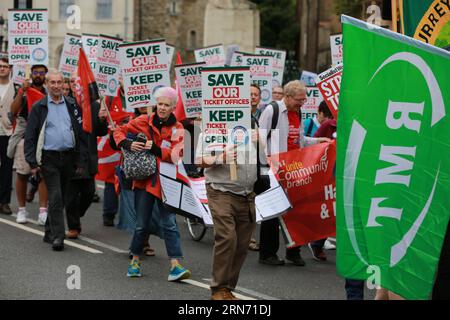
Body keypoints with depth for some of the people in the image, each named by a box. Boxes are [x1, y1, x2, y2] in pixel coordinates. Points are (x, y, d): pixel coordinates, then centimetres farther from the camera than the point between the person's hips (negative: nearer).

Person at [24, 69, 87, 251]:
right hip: (49, 158, -3)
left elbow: (81, 134, 9)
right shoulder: (39, 108, 2)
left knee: (61, 197, 10)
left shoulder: (72, 106, 9)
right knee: (55, 197, -12)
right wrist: (32, 162, -7)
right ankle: (57, 236, -14)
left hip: (68, 157, 3)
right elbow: (30, 136, 1)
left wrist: (81, 161, 3)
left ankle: (50, 233, 23)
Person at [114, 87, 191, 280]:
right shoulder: (144, 122, 2)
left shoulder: (177, 129, 1)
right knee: (141, 224, 8)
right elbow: (119, 132, 7)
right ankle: (135, 261, 25)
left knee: (169, 224, -4)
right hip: (144, 178, 0)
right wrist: (128, 144, -12)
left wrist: (155, 149, -22)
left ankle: (175, 266, -7)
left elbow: (175, 156, -9)